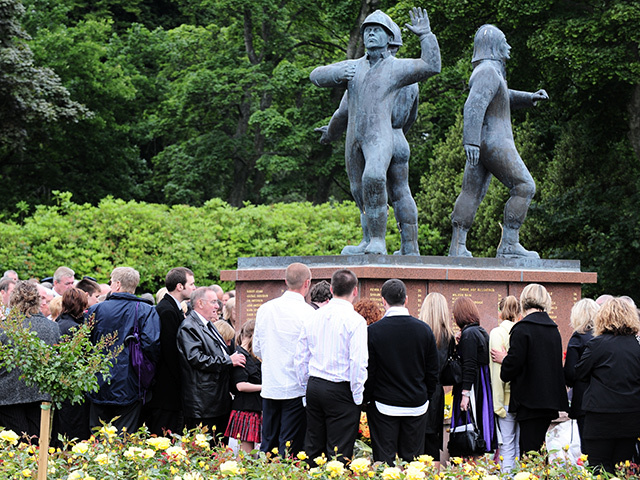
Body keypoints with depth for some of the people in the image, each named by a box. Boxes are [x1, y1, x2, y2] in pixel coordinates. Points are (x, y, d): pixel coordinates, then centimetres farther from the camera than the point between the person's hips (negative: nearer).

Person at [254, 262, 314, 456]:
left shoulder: (264, 309, 4)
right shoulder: (307, 313, -13)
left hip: (269, 387, 5)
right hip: (296, 389, -5)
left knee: (267, 442, 12)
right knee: (289, 447, -1)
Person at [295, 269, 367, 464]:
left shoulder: (314, 317, 6)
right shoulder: (354, 320, -11)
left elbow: (301, 356, 10)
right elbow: (358, 362, -16)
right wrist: (357, 396, -6)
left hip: (314, 387, 6)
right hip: (341, 389, -5)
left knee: (313, 448, 12)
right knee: (339, 453, -2)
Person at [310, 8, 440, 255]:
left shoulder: (397, 67, 1)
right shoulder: (353, 66, 14)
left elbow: (432, 66, -11)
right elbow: (317, 76, 8)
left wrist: (426, 35, -13)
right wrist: (337, 74, -11)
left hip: (380, 137, -6)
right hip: (354, 139, 6)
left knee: (373, 179, -30)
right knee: (361, 194, 14)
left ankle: (378, 240, -25)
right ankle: (368, 242, 30)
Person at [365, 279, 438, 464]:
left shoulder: (373, 331, -11)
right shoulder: (424, 329, -1)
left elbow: (368, 372, -7)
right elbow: (433, 370, 5)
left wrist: (367, 399, 6)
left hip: (384, 407, -3)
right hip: (417, 406, 3)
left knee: (384, 460, 3)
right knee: (413, 461, 9)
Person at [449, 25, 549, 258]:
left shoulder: (487, 71, 19)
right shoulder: (488, 71, -13)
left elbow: (503, 97, 35)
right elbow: (474, 106, -25)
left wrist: (530, 97, 23)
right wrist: (471, 141, -33)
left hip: (482, 144, 10)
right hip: (494, 143, -10)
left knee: (471, 193, 6)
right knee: (524, 188, -8)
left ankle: (457, 247, 3)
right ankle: (509, 245, -12)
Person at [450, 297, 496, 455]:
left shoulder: (468, 334, -13)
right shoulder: (482, 332, 12)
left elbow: (469, 366, -18)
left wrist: (465, 393, -19)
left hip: (473, 387, -9)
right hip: (485, 387, 9)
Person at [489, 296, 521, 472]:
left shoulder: (498, 333, -8)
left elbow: (497, 370, -11)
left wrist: (498, 403, -9)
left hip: (507, 397, -4)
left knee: (507, 445, 0)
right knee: (521, 444, 10)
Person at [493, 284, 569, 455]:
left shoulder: (522, 329, -12)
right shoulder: (553, 329, 12)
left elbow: (514, 363, -17)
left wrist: (503, 359, 6)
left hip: (530, 399, -8)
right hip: (550, 400, 8)